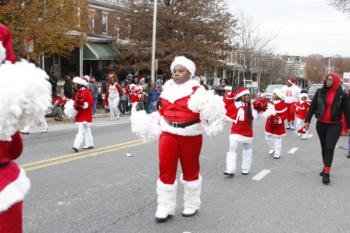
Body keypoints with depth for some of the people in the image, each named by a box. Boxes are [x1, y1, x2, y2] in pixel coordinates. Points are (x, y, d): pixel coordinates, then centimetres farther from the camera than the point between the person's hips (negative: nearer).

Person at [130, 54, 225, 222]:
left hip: (190, 136, -3)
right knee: (166, 170, 1)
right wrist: (150, 122, 11)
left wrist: (209, 116, -34)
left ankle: (192, 205, 32)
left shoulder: (196, 90, -9)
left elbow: (206, 112, -13)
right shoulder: (167, 88, 6)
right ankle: (165, 208, 14)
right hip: (168, 134, 4)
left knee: (190, 170, 13)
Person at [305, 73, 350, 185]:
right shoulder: (320, 92, 0)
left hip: (335, 125, -3)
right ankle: (325, 168, 27)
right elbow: (312, 107, 3)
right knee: (324, 147, 13)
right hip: (321, 124, 3)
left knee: (329, 148, -12)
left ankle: (326, 173, -10)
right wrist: (307, 120, 0)